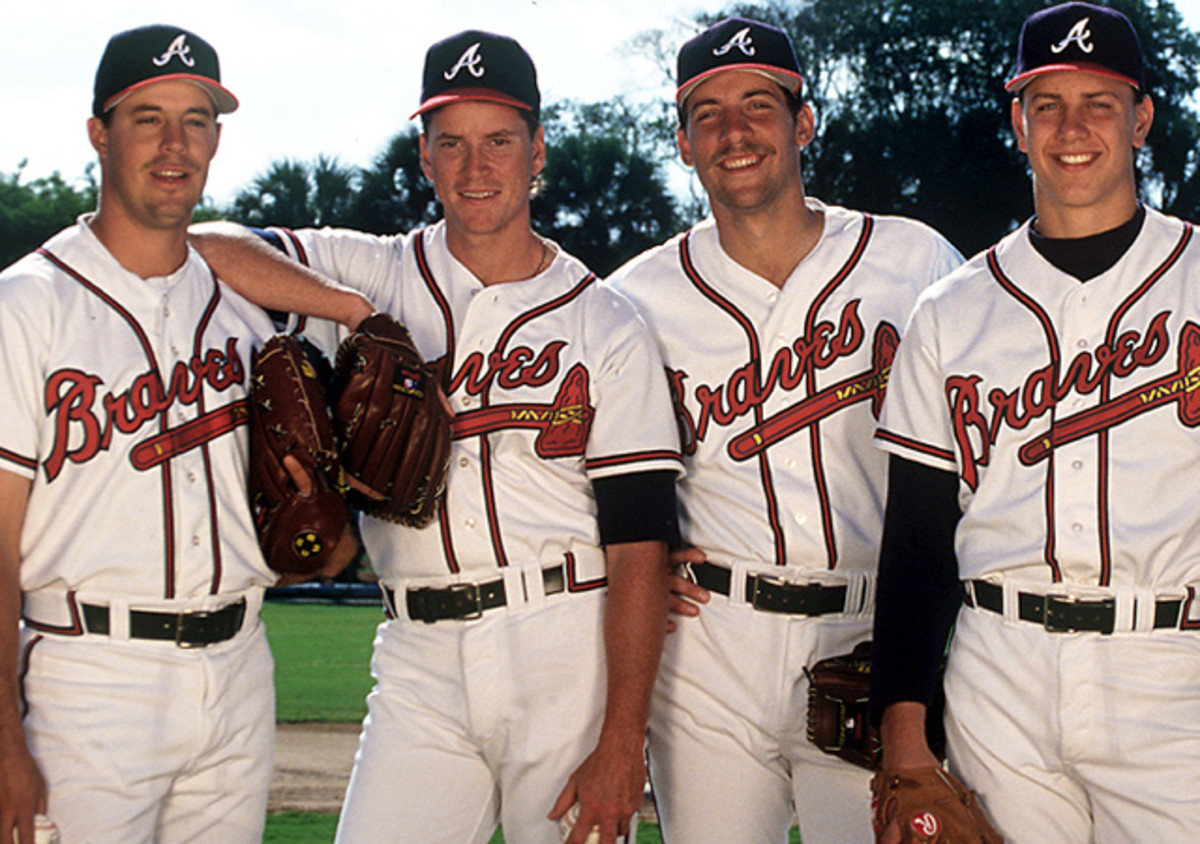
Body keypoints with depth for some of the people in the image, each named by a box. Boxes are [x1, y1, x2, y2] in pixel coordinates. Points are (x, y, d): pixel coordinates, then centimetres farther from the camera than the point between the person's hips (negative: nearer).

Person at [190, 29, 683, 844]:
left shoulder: (607, 327, 2)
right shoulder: (377, 275, 10)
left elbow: (639, 547, -5)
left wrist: (622, 743, -13)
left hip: (568, 654, -2)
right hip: (420, 659, 2)